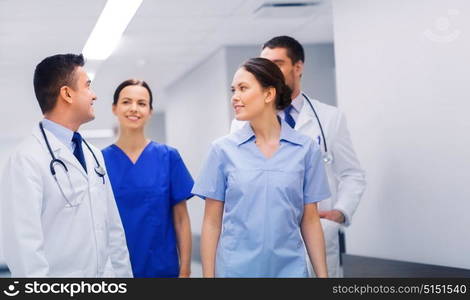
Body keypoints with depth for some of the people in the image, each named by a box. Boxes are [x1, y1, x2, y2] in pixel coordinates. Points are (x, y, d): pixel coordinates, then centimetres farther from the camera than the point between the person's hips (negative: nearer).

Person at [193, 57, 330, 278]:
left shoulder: (306, 149, -1)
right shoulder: (223, 150, -1)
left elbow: (310, 221, 3)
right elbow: (212, 222, 1)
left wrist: (322, 274, 0)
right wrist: (208, 274, -3)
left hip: (290, 268, 0)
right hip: (236, 269, 0)